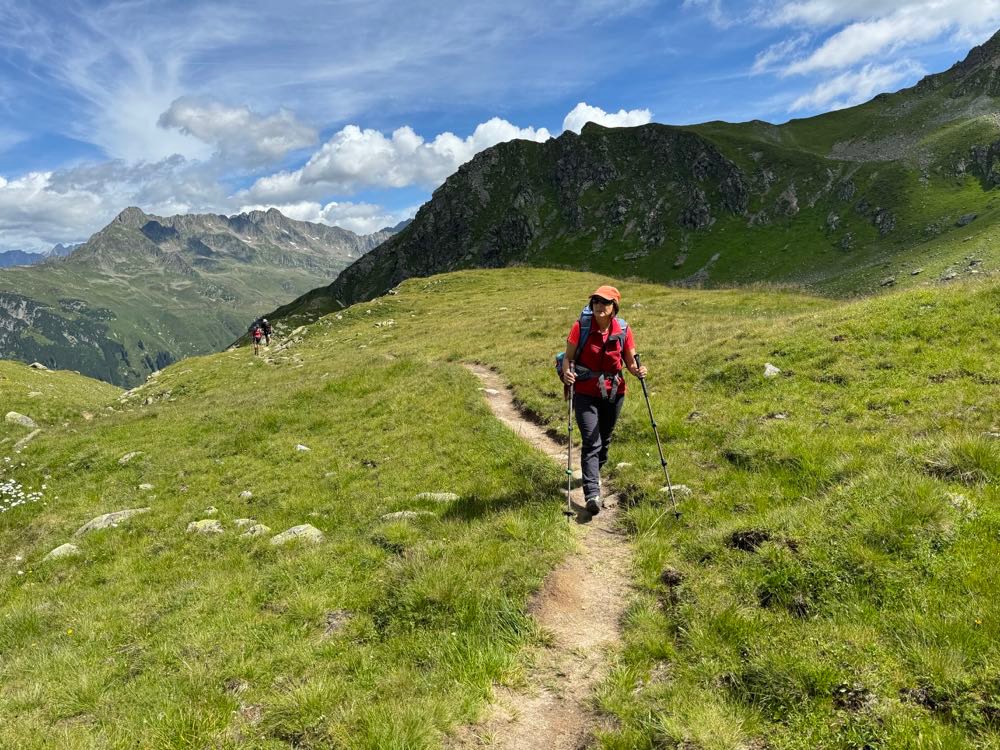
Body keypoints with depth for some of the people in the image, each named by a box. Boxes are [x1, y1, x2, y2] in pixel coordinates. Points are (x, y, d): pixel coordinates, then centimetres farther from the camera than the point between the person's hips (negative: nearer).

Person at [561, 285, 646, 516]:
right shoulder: (581, 326, -11)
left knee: (605, 439, 19)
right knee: (591, 442, -13)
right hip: (586, 394, -3)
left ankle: (594, 473, 46)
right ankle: (592, 493, -14)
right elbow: (568, 356, -7)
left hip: (614, 393, 3)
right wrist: (567, 373, -27)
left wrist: (637, 371, -20)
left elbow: (630, 362, 2)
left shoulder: (623, 330, -5)